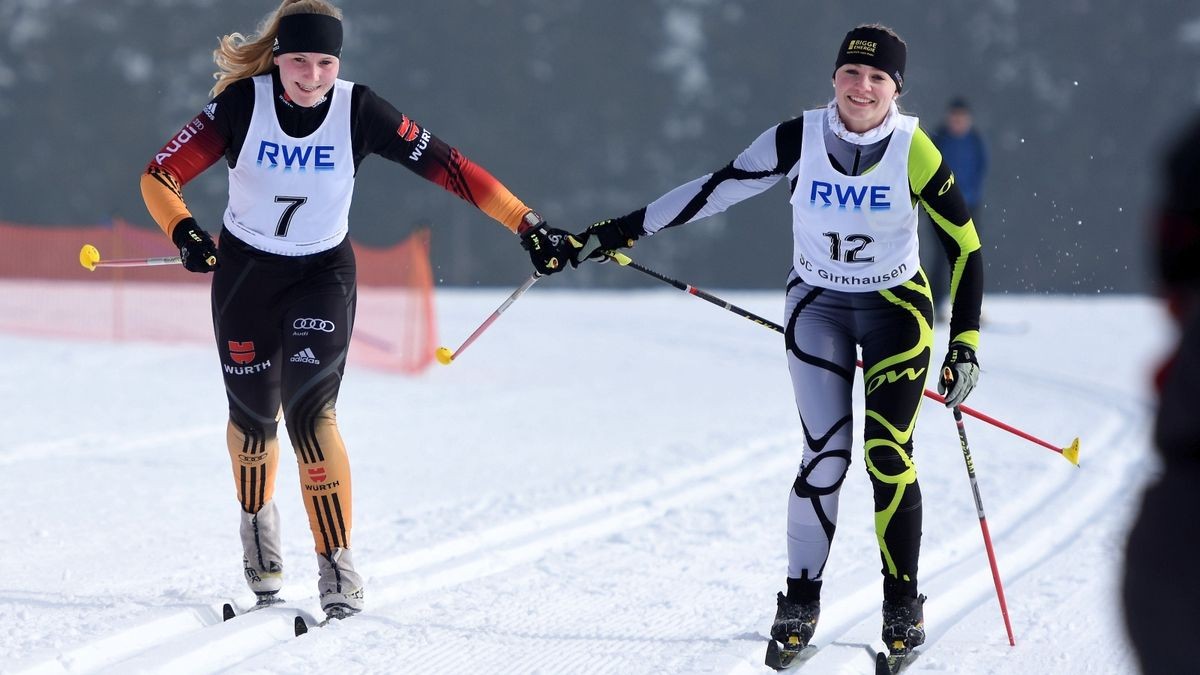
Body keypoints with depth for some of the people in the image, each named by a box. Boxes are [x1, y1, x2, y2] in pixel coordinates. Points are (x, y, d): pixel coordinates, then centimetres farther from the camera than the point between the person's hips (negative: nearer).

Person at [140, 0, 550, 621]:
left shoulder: (358, 112, -18)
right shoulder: (243, 104, -19)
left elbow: (448, 168, -16)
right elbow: (160, 175, -19)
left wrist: (528, 223, -22)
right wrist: (183, 231, -39)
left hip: (324, 273, -1)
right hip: (244, 270, 1)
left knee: (310, 410, -18)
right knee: (254, 414, 11)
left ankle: (337, 565, -12)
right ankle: (257, 519, 43)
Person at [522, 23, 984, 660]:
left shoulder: (913, 150, -17)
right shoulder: (797, 140, -16)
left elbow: (965, 243, -8)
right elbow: (711, 191, -12)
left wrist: (965, 344, -11)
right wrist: (600, 237, -14)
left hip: (897, 308, -1)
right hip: (818, 305, 1)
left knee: (888, 455, -10)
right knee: (826, 455, -9)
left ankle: (903, 606, 6)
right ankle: (801, 598, 7)